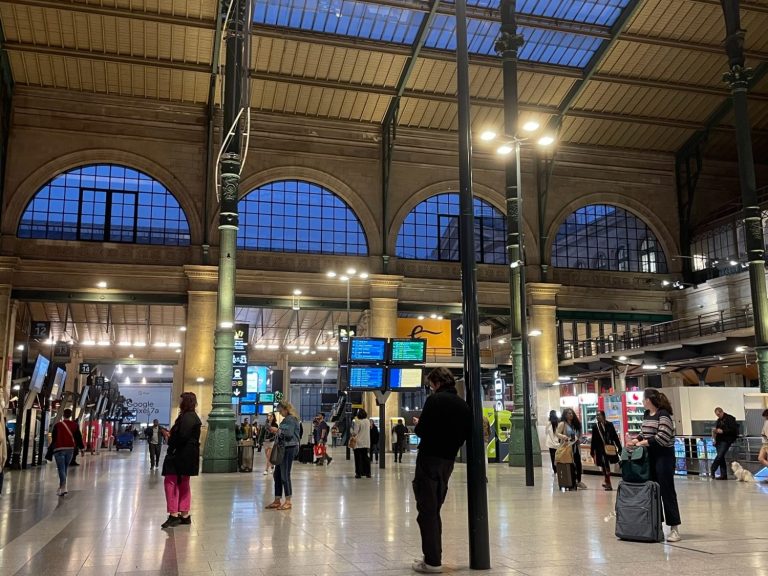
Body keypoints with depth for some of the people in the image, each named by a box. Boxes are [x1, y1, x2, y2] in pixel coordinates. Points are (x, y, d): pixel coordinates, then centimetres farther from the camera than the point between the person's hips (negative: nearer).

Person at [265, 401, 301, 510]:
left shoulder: (291, 419, -11)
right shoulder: (286, 419, 18)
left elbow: (289, 434, -19)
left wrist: (277, 430, -11)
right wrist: (276, 432, 10)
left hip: (289, 448, -10)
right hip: (283, 448, 10)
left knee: (285, 475, -6)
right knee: (277, 474, 11)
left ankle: (288, 501, 1)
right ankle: (277, 500, 18)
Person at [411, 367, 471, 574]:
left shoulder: (435, 400, -11)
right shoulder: (463, 405, 9)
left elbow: (422, 431, -15)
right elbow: (465, 435, 11)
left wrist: (417, 425, 5)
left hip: (429, 458, -7)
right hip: (448, 461, 7)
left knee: (426, 509, -2)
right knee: (434, 510, 17)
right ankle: (435, 557, 20)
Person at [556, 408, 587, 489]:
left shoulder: (576, 424, 15)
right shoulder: (562, 424, -4)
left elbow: (579, 435, 23)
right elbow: (558, 434, -12)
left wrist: (579, 440, 3)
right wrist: (563, 436, -31)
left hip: (576, 446, 6)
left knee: (578, 463, 4)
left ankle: (578, 481, 16)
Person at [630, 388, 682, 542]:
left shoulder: (663, 414, -13)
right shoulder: (646, 415, 13)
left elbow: (662, 437, -21)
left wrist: (643, 443, -18)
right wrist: (636, 440, 2)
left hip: (663, 456, -8)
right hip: (650, 456, 8)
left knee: (667, 490, -5)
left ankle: (675, 528, 0)